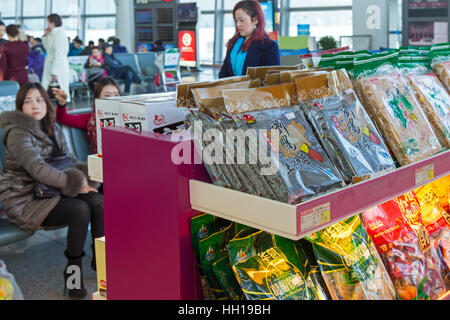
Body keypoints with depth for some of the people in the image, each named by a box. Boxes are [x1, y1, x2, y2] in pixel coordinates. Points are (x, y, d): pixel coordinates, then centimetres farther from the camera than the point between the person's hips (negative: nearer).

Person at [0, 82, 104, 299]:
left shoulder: (53, 129, 12)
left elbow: (70, 160, 13)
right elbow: (38, 169, -25)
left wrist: (83, 176, -10)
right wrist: (76, 183, -21)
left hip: (48, 191, 7)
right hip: (24, 200, -7)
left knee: (98, 201, -15)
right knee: (80, 210, -27)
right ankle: (73, 272, -12)